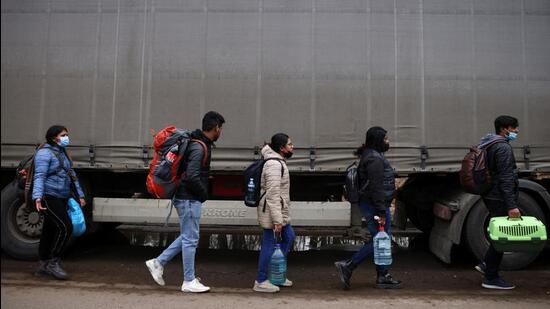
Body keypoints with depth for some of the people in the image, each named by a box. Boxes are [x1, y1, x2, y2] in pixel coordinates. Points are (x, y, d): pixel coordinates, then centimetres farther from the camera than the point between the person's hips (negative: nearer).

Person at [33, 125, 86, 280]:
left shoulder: (63, 152, 17)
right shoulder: (45, 152, -10)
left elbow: (71, 175, 22)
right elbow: (39, 176, -20)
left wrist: (79, 195, 22)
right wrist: (37, 197, -32)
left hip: (62, 198, 9)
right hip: (49, 197, -9)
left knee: (50, 230, 12)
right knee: (65, 227, -15)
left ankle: (43, 266, 20)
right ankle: (53, 263, -3)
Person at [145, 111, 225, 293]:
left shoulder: (200, 144, 12)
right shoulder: (199, 147, -19)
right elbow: (192, 176, -26)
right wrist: (204, 194, -11)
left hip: (186, 197, 10)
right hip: (189, 198, -10)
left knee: (187, 237, 18)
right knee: (190, 239, 0)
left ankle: (158, 262, 23)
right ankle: (189, 282, 11)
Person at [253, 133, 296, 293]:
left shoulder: (279, 162, 14)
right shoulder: (274, 165, -20)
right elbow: (272, 194, -25)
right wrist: (277, 220, -25)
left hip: (280, 211, 11)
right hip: (272, 212, -11)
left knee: (289, 237, 18)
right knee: (269, 245, -2)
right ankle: (261, 281, 10)